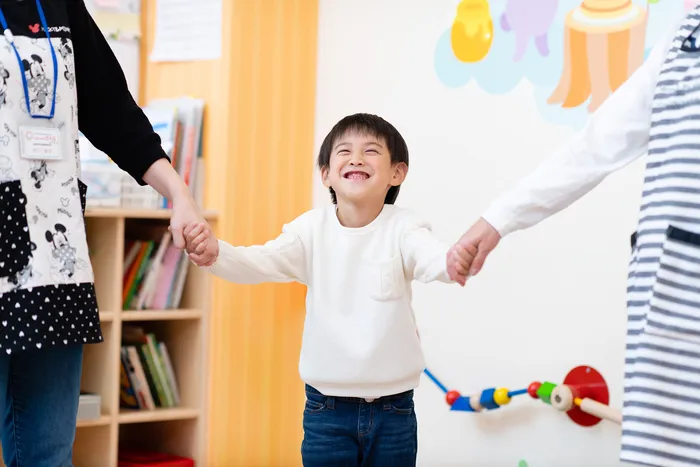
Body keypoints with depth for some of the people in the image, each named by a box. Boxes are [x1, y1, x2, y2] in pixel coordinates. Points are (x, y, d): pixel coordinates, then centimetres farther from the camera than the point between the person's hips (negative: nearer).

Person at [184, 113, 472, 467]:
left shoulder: (402, 228, -8)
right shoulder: (312, 229, -4)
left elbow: (436, 261, -26)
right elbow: (259, 263, -16)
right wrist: (214, 253, -37)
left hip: (392, 410, -1)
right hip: (326, 408, 1)